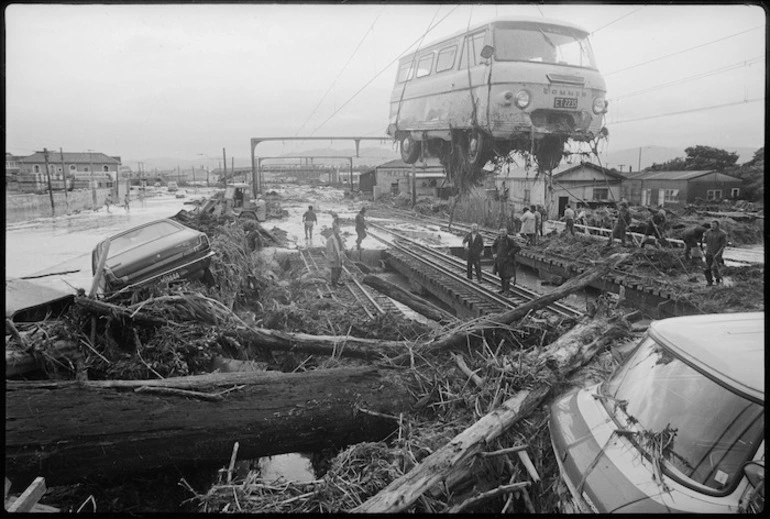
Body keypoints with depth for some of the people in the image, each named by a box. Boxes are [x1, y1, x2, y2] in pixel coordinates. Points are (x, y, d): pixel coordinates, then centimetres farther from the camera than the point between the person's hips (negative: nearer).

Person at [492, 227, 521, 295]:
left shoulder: (510, 240, -13)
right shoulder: (498, 239, 3)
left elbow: (518, 248, -17)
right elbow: (493, 247, 22)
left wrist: (510, 253, -16)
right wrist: (494, 253, 6)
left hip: (508, 261, -6)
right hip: (500, 260, 6)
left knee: (507, 276, -9)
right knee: (501, 276, 14)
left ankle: (506, 290, -4)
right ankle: (502, 289, 26)